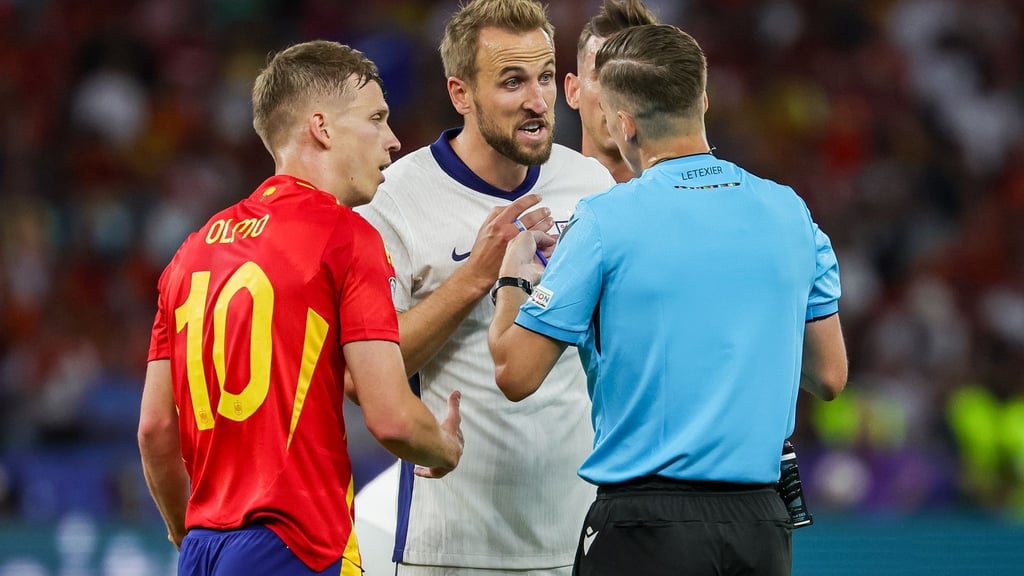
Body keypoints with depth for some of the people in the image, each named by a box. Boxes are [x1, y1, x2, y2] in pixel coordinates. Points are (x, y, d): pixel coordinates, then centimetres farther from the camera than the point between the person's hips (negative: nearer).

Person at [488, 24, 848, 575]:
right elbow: (829, 377, 12)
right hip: (762, 521, 4)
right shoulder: (790, 212, 5)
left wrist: (513, 277, 13)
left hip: (645, 530, -4)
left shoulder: (604, 223, -9)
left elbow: (516, 374, -5)